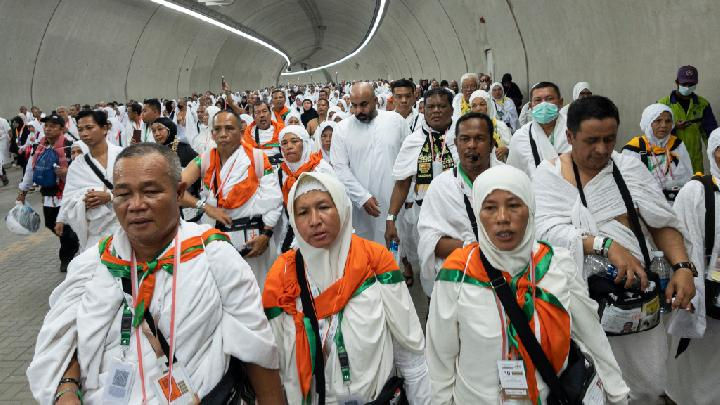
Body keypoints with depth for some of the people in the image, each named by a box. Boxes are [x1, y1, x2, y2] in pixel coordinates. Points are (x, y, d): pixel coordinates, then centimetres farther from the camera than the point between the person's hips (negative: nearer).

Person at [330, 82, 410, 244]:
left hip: (397, 203, 1)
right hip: (361, 206, -1)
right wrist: (363, 197, -13)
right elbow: (340, 169, -5)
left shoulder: (396, 120, 3)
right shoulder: (342, 129, 1)